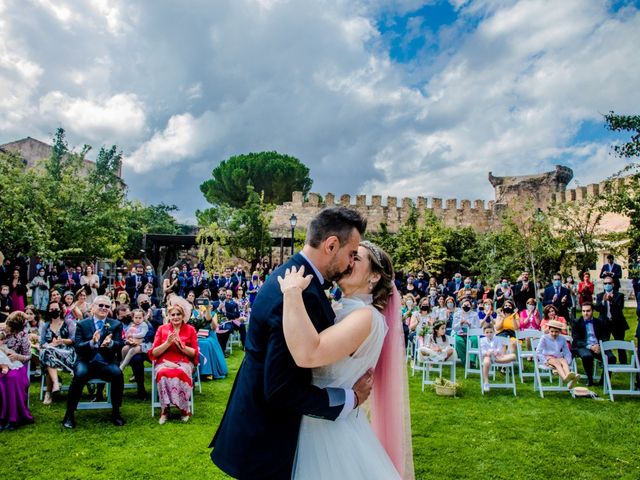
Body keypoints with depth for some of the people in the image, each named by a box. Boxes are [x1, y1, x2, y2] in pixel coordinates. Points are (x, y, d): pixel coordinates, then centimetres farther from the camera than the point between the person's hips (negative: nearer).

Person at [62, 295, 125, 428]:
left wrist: (110, 343, -26)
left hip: (106, 364, 1)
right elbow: (77, 347, -5)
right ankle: (69, 414, -14)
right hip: (86, 362, 0)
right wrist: (92, 343, -25)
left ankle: (116, 413, -12)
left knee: (118, 374, -30)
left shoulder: (116, 324, 9)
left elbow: (119, 345, -2)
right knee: (79, 374, -33)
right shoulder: (82, 324, 7)